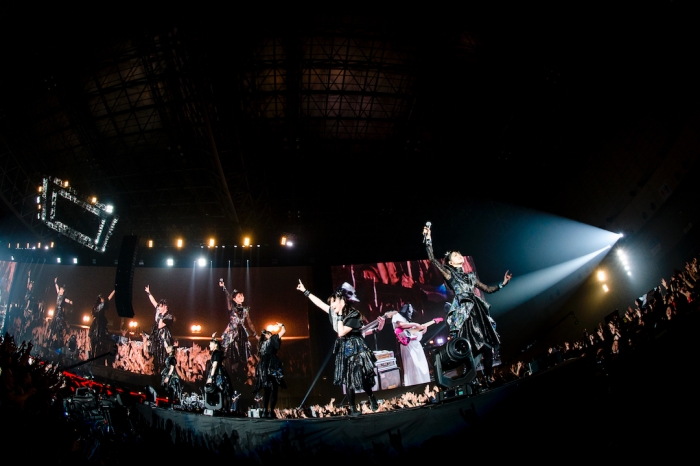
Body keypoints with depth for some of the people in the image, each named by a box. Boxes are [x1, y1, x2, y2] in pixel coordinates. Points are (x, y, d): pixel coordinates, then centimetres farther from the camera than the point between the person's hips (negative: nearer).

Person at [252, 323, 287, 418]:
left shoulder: (262, 344, 22)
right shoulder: (271, 340, 3)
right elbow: (283, 331, 1)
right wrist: (281, 325, 19)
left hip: (263, 368, 7)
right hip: (272, 367, -7)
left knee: (266, 390, 9)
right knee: (273, 389, -8)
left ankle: (265, 411, 1)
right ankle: (271, 411, -17)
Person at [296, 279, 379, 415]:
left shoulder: (353, 316, -19)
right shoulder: (335, 313, 0)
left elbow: (341, 333, -26)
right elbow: (319, 302, 6)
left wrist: (340, 316, -23)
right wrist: (305, 291, 9)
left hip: (355, 350, -6)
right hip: (344, 351, 6)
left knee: (362, 378, 0)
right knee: (348, 381, 5)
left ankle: (373, 400, 23)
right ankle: (353, 408, 13)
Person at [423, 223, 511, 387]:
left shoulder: (470, 275, 23)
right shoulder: (449, 274, 8)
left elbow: (487, 289, 28)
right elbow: (432, 259, -2)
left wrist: (503, 283, 19)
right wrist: (428, 238, -5)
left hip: (478, 311, 5)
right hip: (464, 312, -5)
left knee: (488, 344, 1)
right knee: (471, 346, -9)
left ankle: (489, 377, 12)